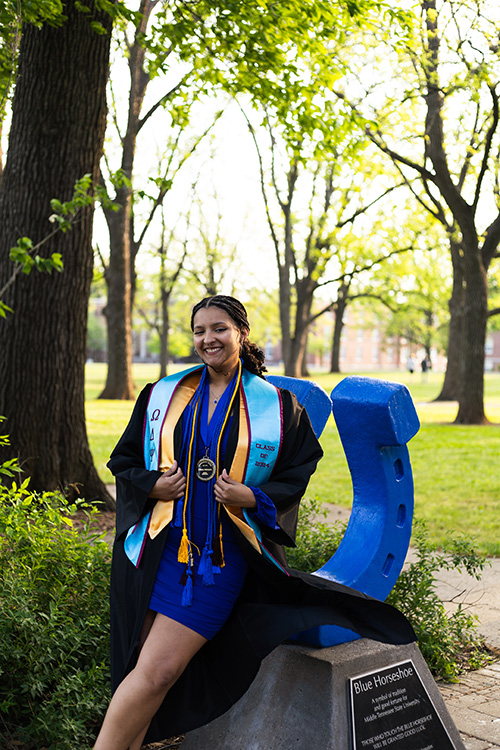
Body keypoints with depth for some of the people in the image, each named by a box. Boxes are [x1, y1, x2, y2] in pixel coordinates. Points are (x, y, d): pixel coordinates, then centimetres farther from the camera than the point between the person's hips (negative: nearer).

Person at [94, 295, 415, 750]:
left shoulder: (274, 404, 3)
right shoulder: (164, 395, 10)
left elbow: (299, 469, 5)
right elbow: (124, 460, 15)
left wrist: (252, 498, -12)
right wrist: (153, 486, -5)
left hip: (222, 555, -2)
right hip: (158, 547, 3)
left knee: (158, 672, -7)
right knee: (146, 670, 5)